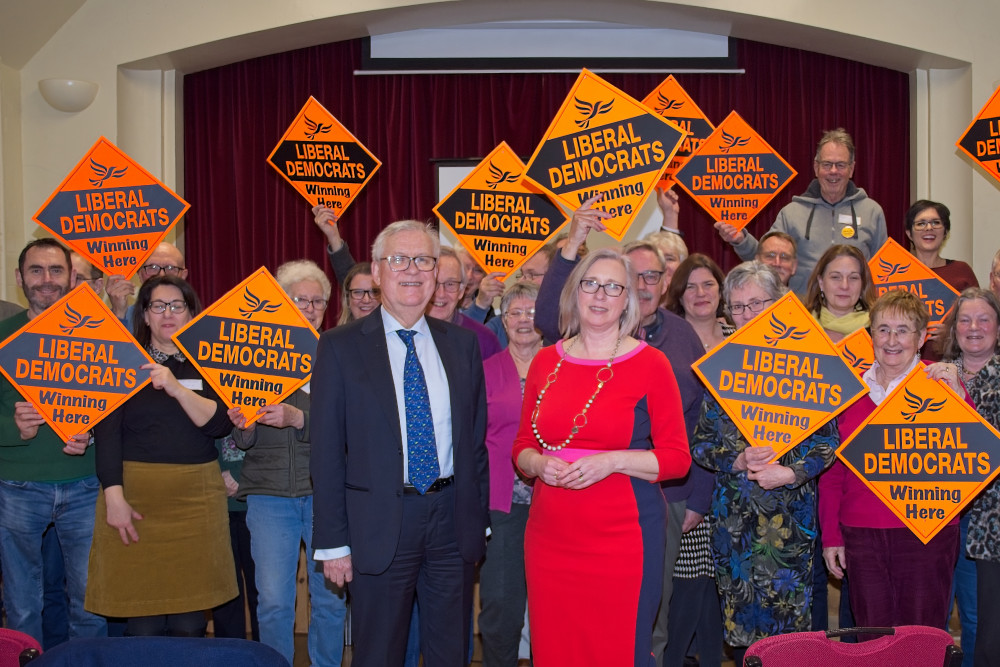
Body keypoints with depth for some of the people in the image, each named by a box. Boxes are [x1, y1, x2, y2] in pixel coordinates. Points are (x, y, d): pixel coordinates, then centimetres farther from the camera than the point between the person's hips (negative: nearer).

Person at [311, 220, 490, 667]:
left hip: (453, 520, 3)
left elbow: (477, 435, 10)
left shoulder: (462, 343, 7)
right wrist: (333, 542, -7)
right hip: (380, 525, -3)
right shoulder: (340, 347, -3)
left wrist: (481, 518, 7)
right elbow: (326, 451, -4)